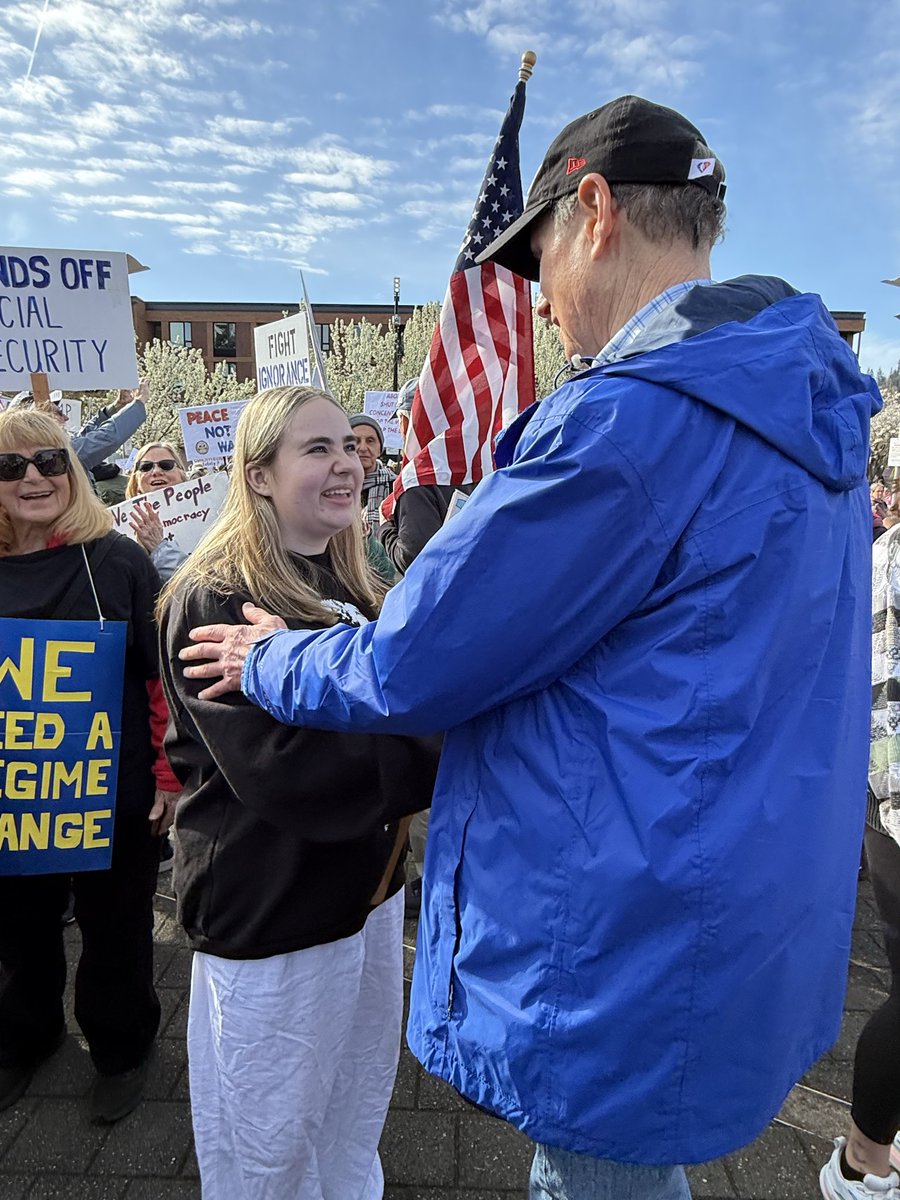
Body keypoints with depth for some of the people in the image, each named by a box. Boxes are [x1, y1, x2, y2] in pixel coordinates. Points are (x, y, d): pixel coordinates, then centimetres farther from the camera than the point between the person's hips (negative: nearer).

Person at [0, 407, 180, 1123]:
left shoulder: (119, 561, -9)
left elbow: (164, 676, -9)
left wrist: (169, 776, -11)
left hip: (115, 793, -3)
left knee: (115, 928, 15)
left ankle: (121, 1047, 40)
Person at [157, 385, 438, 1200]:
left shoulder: (355, 589, 6)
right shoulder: (213, 601, -19)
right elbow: (281, 771, -27)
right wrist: (440, 762, -26)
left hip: (369, 885, 7)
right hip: (270, 915, -6)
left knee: (357, 1117, 25)